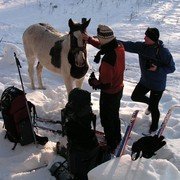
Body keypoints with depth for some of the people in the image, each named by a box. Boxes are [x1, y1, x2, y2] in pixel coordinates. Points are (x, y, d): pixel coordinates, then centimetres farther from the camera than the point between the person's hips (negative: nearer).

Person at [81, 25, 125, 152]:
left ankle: (111, 146, 33)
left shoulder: (107, 60, -37)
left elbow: (105, 84, -31)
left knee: (106, 119, 15)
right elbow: (103, 45, 9)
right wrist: (89, 39, 6)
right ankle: (117, 138, 50)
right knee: (115, 115, 29)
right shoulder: (120, 48, -12)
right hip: (119, 89, 8)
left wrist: (93, 82, -13)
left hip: (109, 94, -8)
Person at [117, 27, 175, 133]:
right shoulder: (142, 46, -11)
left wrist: (158, 69, -30)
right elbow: (128, 45, -15)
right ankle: (150, 102, 46)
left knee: (154, 107, 6)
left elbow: (171, 68, -16)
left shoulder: (163, 51, -25)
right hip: (145, 81, 6)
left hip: (158, 84, -6)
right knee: (135, 96, 17)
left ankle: (154, 125, 35)